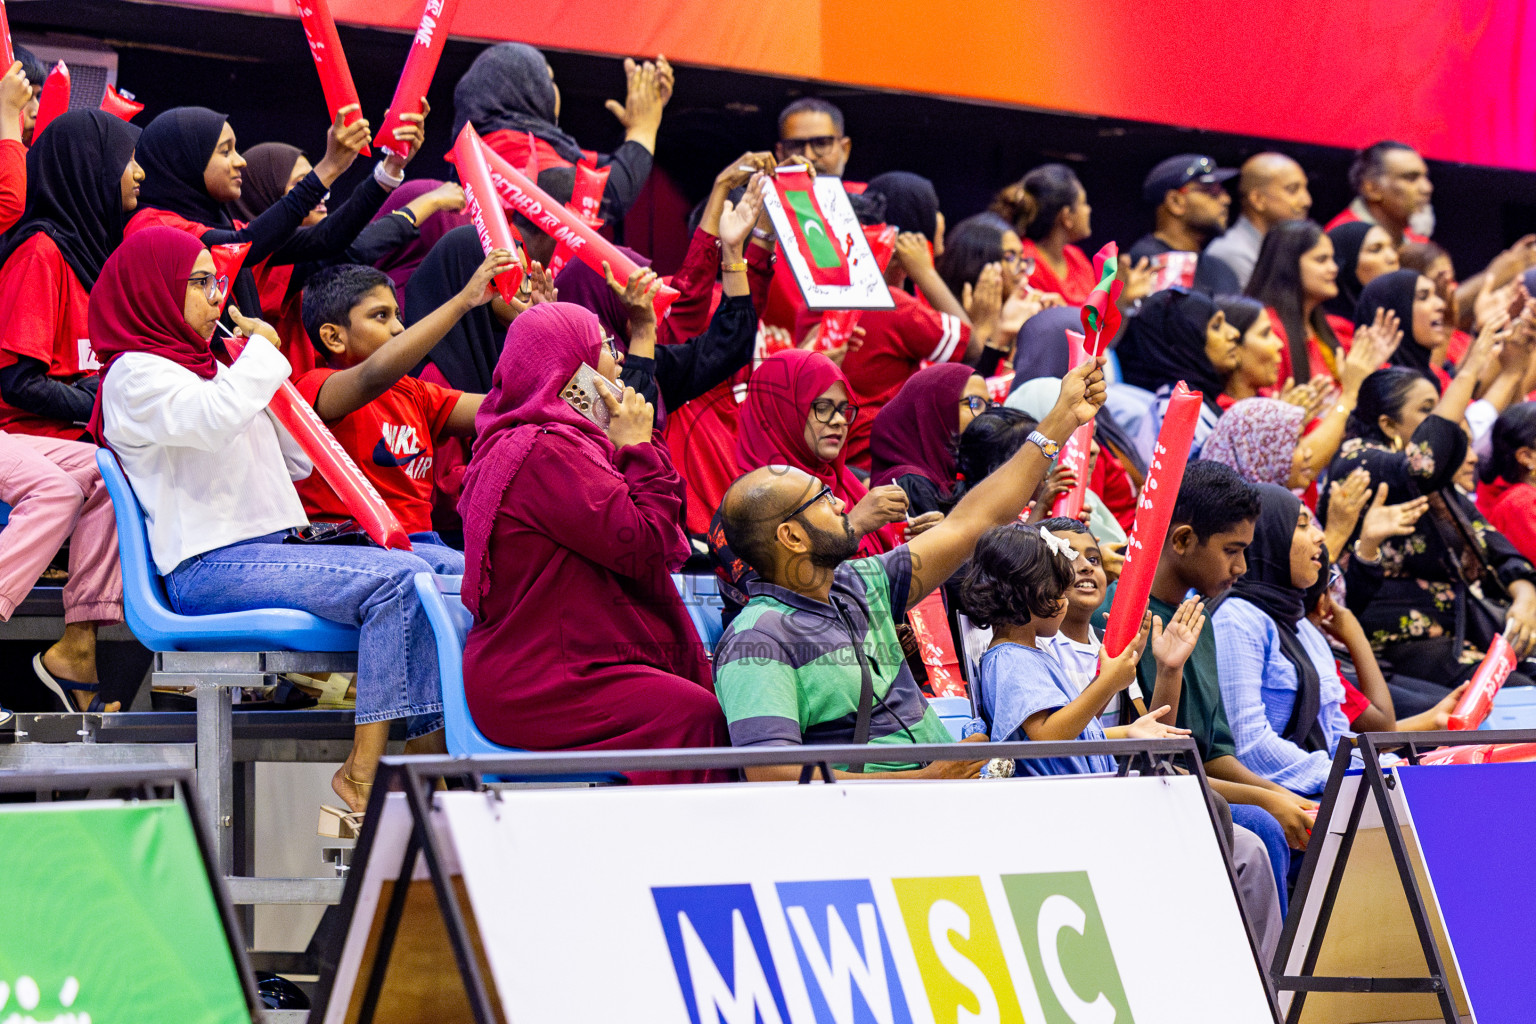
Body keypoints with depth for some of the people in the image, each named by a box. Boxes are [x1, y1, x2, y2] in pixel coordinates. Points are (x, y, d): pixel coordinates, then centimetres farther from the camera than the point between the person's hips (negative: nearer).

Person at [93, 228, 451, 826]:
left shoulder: (205, 367, 26)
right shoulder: (136, 374, -2)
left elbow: (297, 462, 28)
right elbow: (216, 417, -25)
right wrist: (263, 350, -8)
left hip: (265, 552, 9)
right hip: (208, 568, -9)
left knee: (411, 581, -11)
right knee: (398, 580, -25)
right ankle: (362, 781, -27)